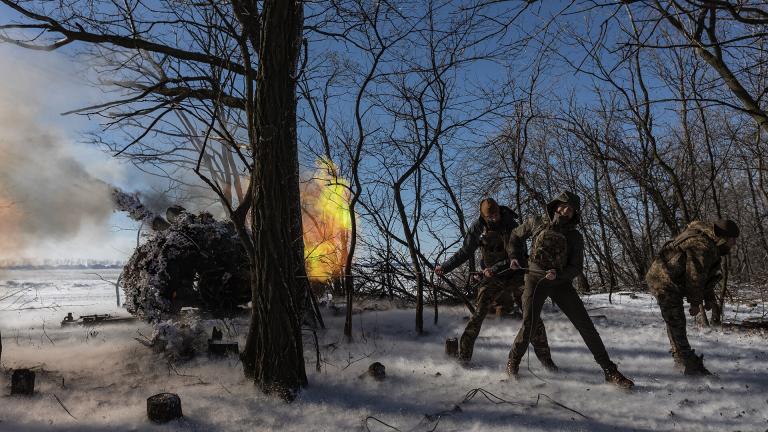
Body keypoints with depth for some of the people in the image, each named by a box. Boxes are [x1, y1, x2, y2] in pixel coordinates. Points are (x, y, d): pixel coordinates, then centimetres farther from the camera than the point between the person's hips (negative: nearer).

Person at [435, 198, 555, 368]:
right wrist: (445, 267, 1)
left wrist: (495, 268, -25)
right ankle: (464, 353, -3)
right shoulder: (477, 228, -6)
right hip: (492, 278, 1)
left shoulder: (512, 226, -11)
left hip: (516, 275, 0)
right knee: (478, 313, -12)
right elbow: (465, 252, 5)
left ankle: (544, 356, 10)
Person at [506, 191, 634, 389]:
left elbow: (577, 268, 1)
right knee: (529, 324, -13)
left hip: (561, 282, 2)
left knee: (585, 325, -3)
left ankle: (609, 370, 6)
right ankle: (513, 362, 10)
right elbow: (515, 236, 17)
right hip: (536, 280, -2)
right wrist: (515, 257, 5)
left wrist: (558, 274, -18)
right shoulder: (536, 223, 0)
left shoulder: (575, 237, 1)